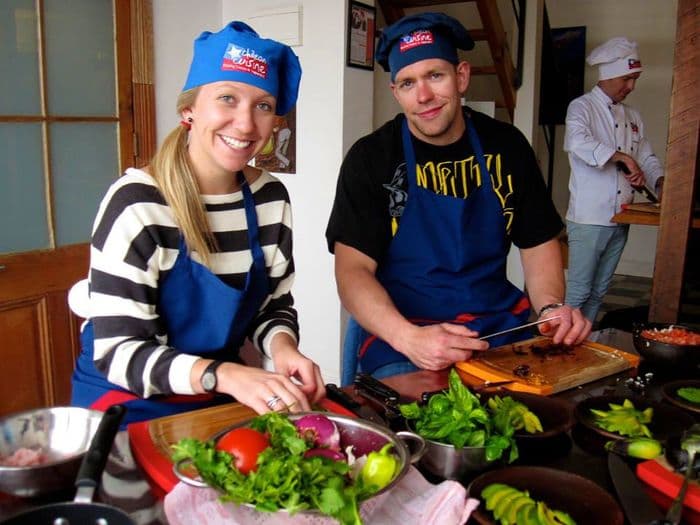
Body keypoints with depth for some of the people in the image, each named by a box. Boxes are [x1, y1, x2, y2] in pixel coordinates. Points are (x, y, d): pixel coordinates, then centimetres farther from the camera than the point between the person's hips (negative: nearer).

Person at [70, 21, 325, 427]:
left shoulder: (270, 198, -2)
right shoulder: (136, 204, -18)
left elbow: (275, 304, 7)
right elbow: (116, 351, -21)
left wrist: (283, 348, -16)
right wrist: (223, 375, -37)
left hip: (224, 401, 5)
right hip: (131, 405, -4)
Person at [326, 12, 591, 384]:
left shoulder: (507, 146, 7)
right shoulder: (371, 158, -4)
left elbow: (539, 242, 12)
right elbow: (352, 268, -12)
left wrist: (551, 307, -8)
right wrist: (408, 337, -28)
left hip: (499, 323, 5)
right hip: (399, 336, -4)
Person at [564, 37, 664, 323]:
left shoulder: (632, 117, 17)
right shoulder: (582, 107, -5)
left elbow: (646, 157, 22)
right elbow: (578, 141, -25)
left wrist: (660, 182, 3)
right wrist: (620, 156, -29)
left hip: (620, 220, 7)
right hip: (588, 218, -7)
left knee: (599, 291, 13)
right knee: (579, 290, -4)